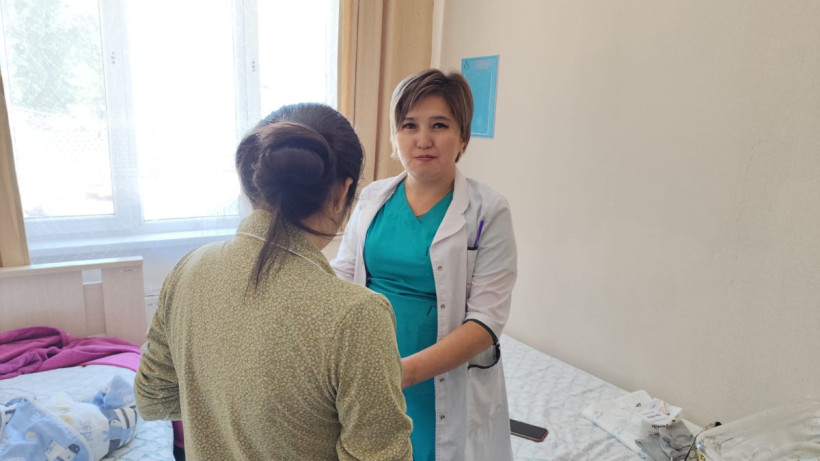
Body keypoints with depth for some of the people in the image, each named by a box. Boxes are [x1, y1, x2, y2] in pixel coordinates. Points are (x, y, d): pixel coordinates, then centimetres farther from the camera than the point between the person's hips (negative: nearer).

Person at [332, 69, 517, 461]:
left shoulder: (488, 212, -11)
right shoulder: (372, 198, 1)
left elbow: (486, 321, -16)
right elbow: (341, 274, 6)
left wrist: (409, 369, -26)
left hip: (444, 382, -3)